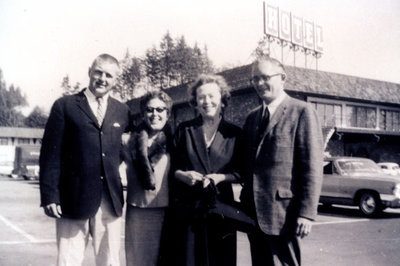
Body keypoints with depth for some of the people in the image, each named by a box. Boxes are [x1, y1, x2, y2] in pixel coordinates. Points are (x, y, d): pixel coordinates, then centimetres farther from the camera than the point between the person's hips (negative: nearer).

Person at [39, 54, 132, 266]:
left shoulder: (122, 111, 11)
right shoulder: (65, 106, 2)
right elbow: (50, 155, -2)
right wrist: (49, 196, -8)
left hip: (110, 201, 3)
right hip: (74, 199, -3)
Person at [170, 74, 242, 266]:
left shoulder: (234, 134, 7)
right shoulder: (184, 130, 8)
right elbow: (171, 165, 9)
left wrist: (220, 177, -10)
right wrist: (182, 175, -11)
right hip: (187, 208, 0)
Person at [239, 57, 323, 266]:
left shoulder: (302, 112, -6)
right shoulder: (252, 117, 15)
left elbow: (312, 167, -11)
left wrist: (306, 213, -16)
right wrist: (245, 205, 11)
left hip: (282, 214, -6)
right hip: (253, 213, 7)